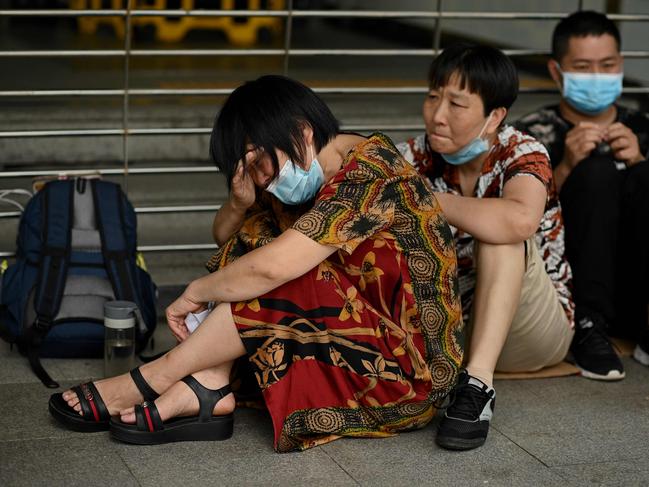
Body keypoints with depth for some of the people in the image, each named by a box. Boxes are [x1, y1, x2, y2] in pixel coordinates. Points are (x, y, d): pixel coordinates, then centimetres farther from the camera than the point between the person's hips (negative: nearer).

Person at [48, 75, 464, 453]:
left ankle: (151, 380, -10)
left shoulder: (369, 174, -22)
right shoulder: (313, 180, 6)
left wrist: (195, 292, -13)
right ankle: (206, 390, -15)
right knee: (252, 242, 0)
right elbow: (226, 236, 15)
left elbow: (271, 268, -30)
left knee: (264, 273, -23)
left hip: (412, 363, -9)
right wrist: (239, 205, -8)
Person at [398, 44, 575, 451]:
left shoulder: (522, 155, -17)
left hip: (533, 333, -3)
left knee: (499, 234, -31)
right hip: (450, 325, 3)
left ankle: (478, 382, -40)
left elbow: (519, 220, -40)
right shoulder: (418, 157, -4)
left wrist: (426, 200, -31)